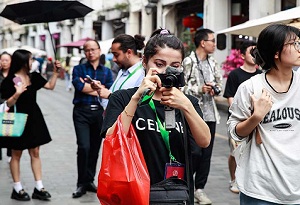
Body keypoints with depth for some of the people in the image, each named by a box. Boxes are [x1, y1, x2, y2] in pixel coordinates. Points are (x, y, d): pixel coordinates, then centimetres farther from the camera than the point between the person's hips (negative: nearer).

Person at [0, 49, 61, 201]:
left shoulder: (34, 77, 4)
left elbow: (51, 86, 14)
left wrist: (55, 71, 4)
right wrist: (17, 94, -28)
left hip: (34, 118, 6)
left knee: (35, 152, 7)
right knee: (17, 154, 5)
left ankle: (38, 188, 12)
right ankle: (17, 189, 13)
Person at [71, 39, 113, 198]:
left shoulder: (106, 71, 13)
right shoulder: (79, 69, 7)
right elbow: (79, 86, -12)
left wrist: (88, 87, -6)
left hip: (99, 112, 3)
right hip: (82, 112, -3)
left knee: (95, 148, 8)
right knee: (84, 147, -13)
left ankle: (89, 180, 22)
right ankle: (81, 183, -2)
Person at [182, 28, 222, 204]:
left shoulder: (213, 63, 12)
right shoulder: (188, 62, -9)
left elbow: (220, 84, 17)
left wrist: (214, 89, -4)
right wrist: (200, 89, -20)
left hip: (210, 114, 6)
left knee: (206, 153, 8)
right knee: (195, 152, -8)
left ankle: (199, 188, 18)